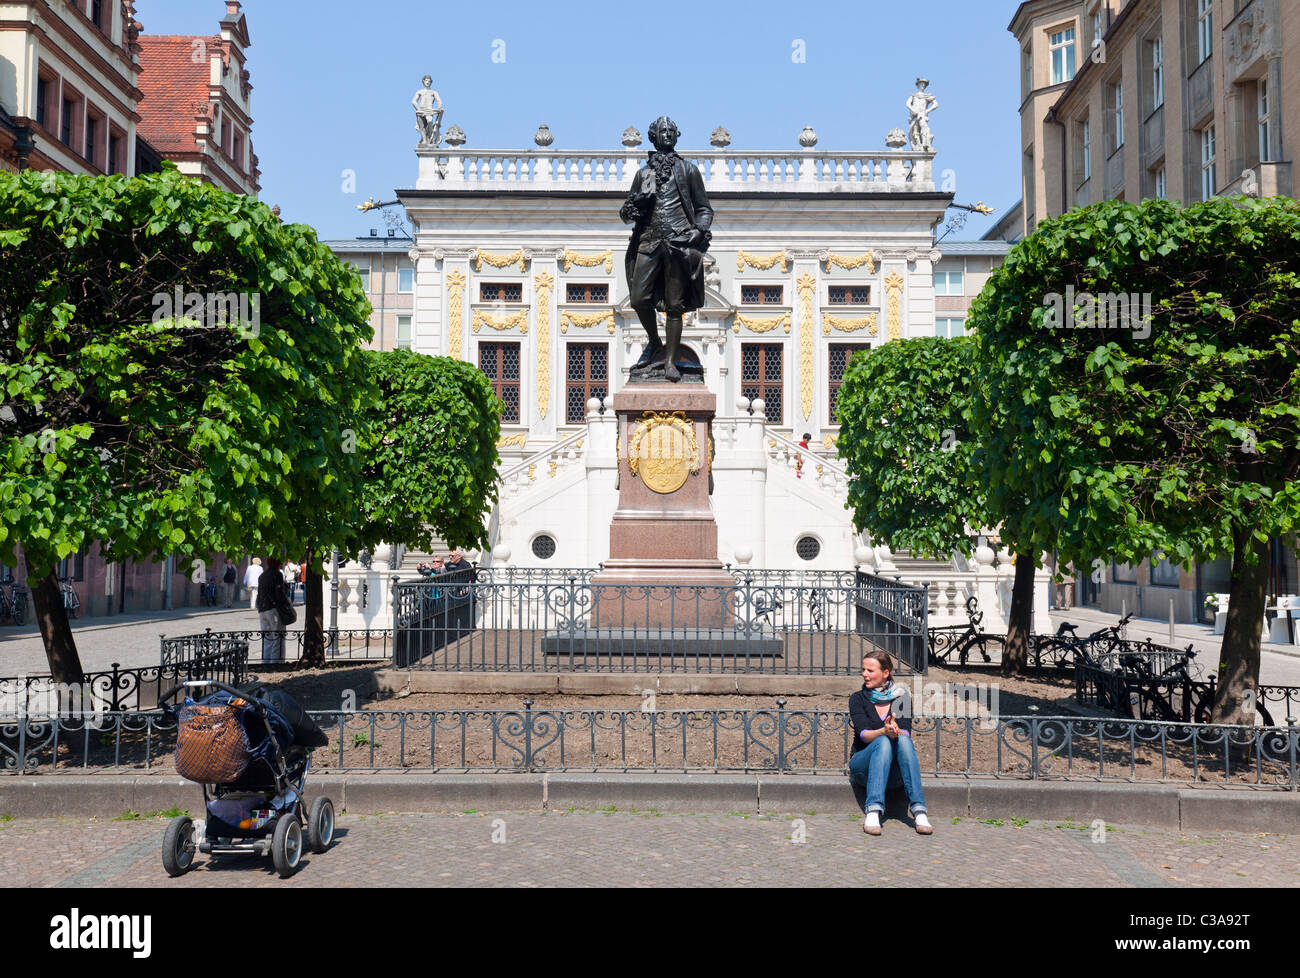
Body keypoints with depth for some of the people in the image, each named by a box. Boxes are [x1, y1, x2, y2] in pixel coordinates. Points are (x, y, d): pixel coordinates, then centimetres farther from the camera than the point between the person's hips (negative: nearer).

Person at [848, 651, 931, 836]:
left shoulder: (901, 697, 8)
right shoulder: (858, 699, 4)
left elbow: (906, 732, -7)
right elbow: (863, 734, -11)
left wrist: (896, 732, -31)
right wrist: (884, 732, -32)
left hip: (895, 772, 1)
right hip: (863, 764, -1)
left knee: (903, 740, -30)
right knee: (883, 742, -32)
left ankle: (919, 810, -40)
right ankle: (873, 812, -47)